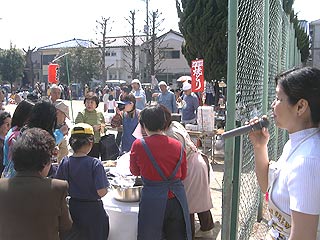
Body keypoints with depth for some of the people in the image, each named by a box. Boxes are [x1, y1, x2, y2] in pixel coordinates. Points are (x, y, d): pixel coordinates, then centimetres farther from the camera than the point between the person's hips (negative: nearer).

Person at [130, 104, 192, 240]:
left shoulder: (139, 145, -8)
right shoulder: (177, 145, 0)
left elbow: (135, 172, 8)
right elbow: (183, 175, 11)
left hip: (153, 199, -3)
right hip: (177, 198, 3)